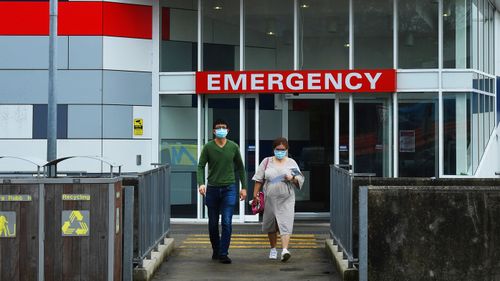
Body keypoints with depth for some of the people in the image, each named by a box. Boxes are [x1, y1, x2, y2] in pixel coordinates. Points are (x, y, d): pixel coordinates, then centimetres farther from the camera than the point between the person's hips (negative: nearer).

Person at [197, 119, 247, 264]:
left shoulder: (233, 147, 2)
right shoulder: (208, 147, -2)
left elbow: (240, 167, 11)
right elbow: (201, 166, -3)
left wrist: (244, 187, 7)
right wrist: (201, 184, -19)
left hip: (229, 188, 0)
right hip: (212, 188, 0)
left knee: (227, 222, -9)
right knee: (213, 224, 10)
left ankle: (223, 254, -4)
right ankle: (215, 251, 27)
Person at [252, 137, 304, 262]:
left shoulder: (291, 163, 7)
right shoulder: (266, 162, 7)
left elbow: (300, 180, 7)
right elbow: (259, 180, 7)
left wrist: (292, 178, -14)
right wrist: (255, 195, 1)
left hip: (286, 200, -1)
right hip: (270, 199, 2)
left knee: (285, 224, -13)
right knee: (270, 224, 10)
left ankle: (285, 250, -22)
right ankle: (273, 249, 25)